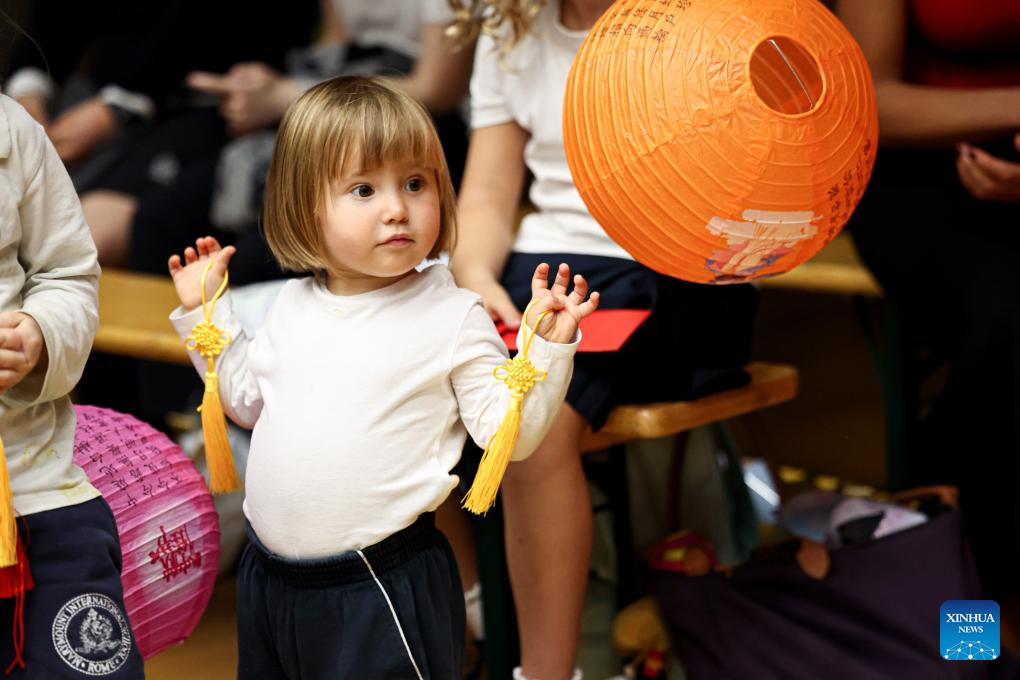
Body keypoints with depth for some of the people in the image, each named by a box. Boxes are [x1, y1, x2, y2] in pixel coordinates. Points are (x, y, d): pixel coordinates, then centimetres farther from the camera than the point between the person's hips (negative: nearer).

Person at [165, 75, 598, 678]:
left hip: (381, 587, -5)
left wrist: (546, 347, -22)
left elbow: (510, 433, -10)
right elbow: (249, 399, 20)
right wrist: (205, 311, 16)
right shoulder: (295, 305, 6)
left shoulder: (452, 316, -9)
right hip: (270, 577, 6)